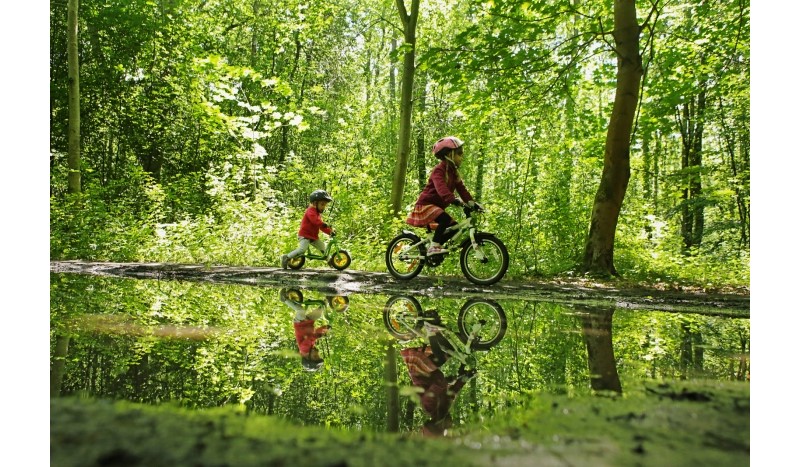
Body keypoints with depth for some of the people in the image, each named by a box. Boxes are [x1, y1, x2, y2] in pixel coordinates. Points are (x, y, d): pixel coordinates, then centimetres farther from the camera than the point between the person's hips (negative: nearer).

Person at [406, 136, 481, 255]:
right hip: (426, 204, -9)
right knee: (445, 219, -32)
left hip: (437, 206, 9)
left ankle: (436, 246, 11)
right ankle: (434, 247, -27)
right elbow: (442, 189, -37)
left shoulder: (454, 172, 9)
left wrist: (472, 203, -14)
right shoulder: (439, 170, -19)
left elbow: (461, 189, 0)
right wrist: (455, 200, -52)